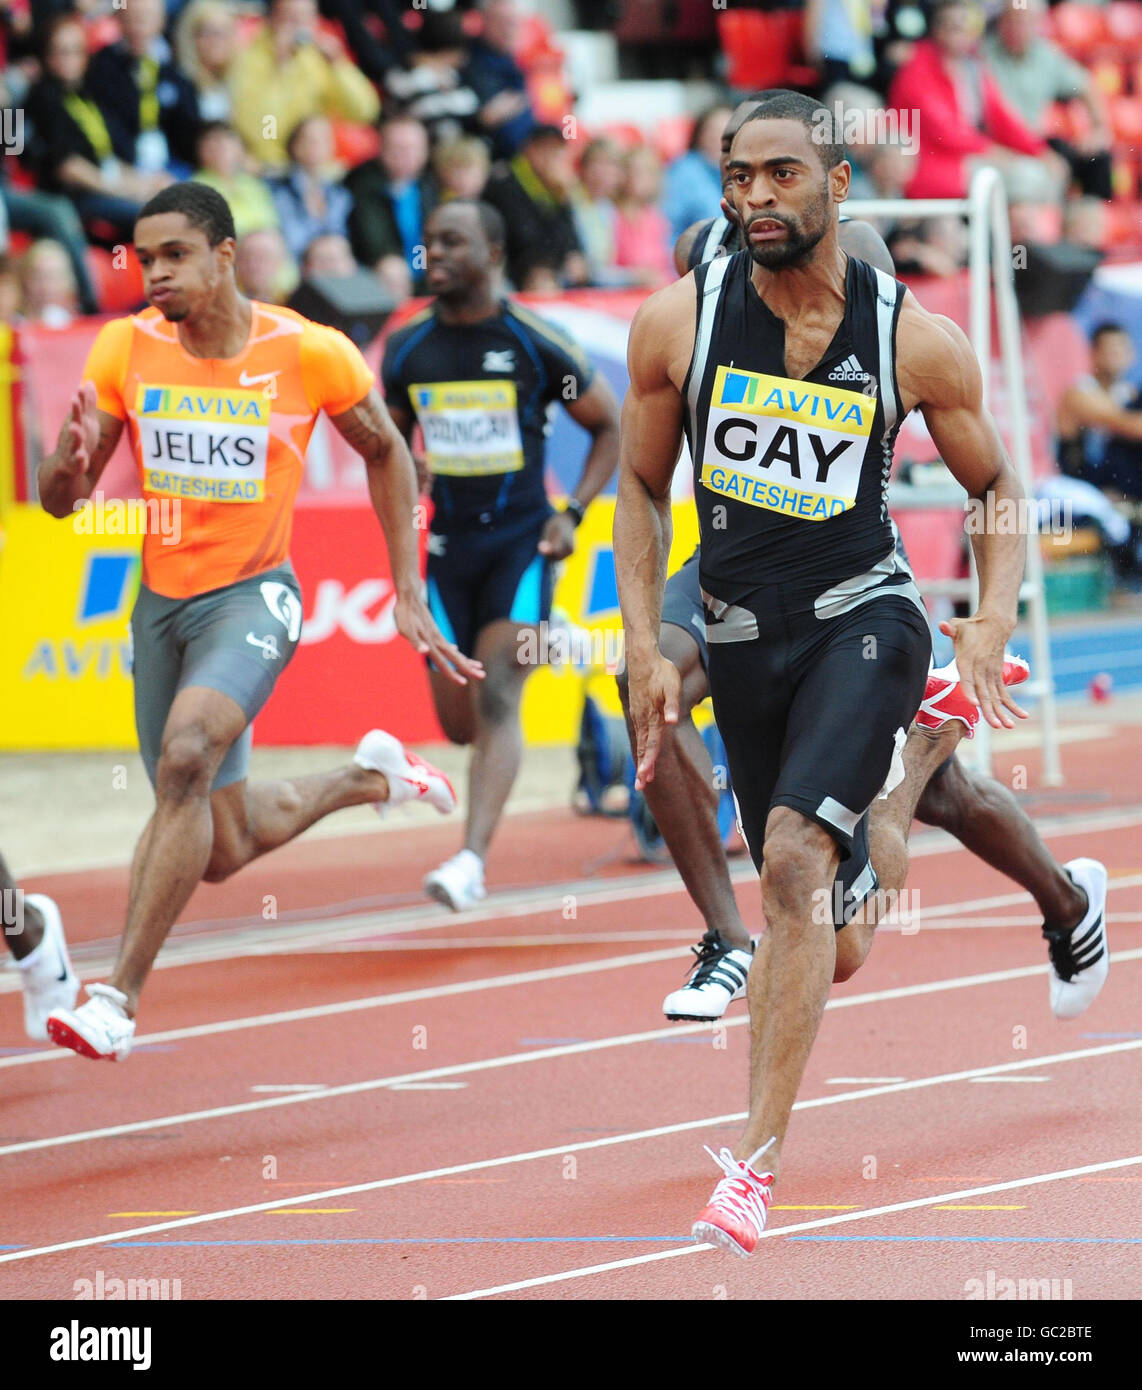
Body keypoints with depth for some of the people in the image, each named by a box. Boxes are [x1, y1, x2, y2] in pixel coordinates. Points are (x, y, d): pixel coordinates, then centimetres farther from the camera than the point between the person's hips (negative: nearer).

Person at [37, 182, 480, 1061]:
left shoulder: (311, 354, -11)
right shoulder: (125, 350, -5)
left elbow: (386, 452, 7)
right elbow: (60, 500, -1)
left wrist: (409, 591, 4)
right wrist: (71, 465, -26)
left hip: (253, 594, -4)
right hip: (162, 599, 4)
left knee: (186, 757, -32)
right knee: (224, 848, 13)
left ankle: (120, 996, -28)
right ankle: (370, 776, 45)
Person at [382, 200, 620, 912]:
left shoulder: (536, 343, -8)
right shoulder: (408, 348, 3)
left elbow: (610, 426, 2)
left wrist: (573, 514, -8)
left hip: (521, 540, -5)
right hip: (449, 542, 5)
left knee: (496, 700, -18)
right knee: (458, 720, 9)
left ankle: (474, 859, -26)